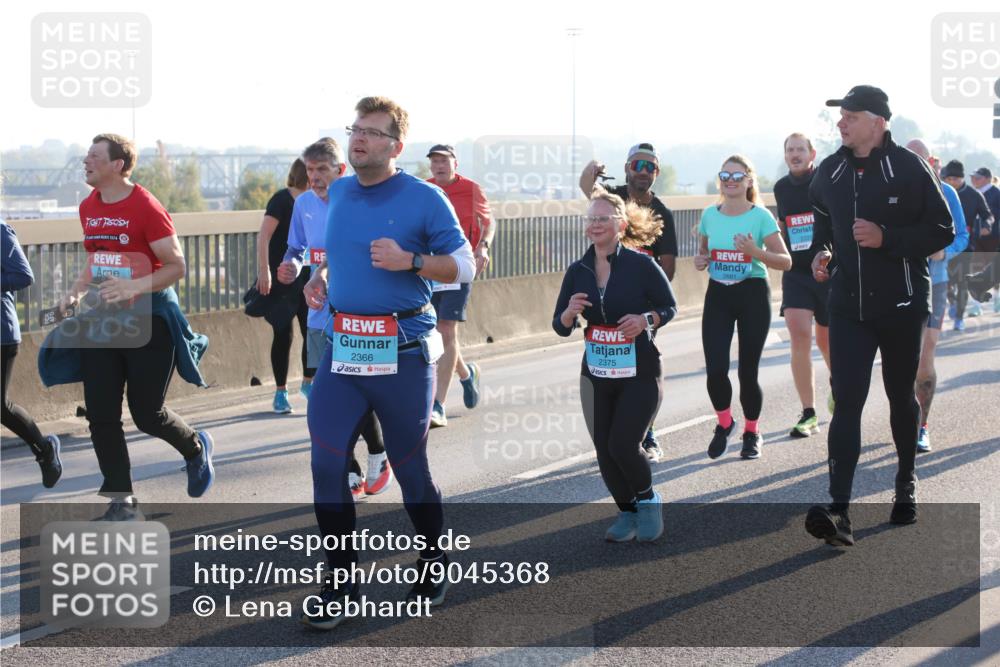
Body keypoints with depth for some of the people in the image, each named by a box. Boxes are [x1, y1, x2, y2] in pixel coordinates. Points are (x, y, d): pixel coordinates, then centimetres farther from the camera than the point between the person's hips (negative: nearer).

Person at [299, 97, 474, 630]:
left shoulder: (424, 199, -7)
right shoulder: (338, 194, 9)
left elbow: (464, 266, -6)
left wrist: (410, 261, -20)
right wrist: (320, 276, 6)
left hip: (403, 351, -4)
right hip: (342, 347, 5)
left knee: (409, 466, 7)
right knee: (326, 462, -3)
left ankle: (433, 562, 30)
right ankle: (342, 579, 8)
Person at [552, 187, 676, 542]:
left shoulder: (642, 265, -12)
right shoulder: (578, 271, 0)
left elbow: (670, 307, -1)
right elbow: (560, 327, 5)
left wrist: (646, 320, -21)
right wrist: (570, 312, -18)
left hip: (639, 373, -4)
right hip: (596, 375, 4)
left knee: (622, 444, -12)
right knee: (604, 449, 4)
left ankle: (648, 500, 16)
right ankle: (627, 512, 26)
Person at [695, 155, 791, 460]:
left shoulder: (761, 216, -6)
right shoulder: (710, 215, 5)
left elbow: (786, 261, -6)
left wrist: (756, 252, -23)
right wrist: (699, 261, -3)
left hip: (753, 295, -3)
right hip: (718, 296, 3)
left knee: (747, 371, 0)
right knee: (715, 369, -10)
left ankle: (752, 432, 25)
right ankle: (724, 423, 18)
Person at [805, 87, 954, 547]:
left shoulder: (908, 169, -9)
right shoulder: (829, 173, 5)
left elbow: (942, 231, -9)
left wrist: (886, 237, -20)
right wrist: (821, 252, 3)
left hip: (900, 305, -2)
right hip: (847, 306, 2)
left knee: (900, 396, 15)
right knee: (846, 402, -10)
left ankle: (906, 483, 39)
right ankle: (839, 512, -18)